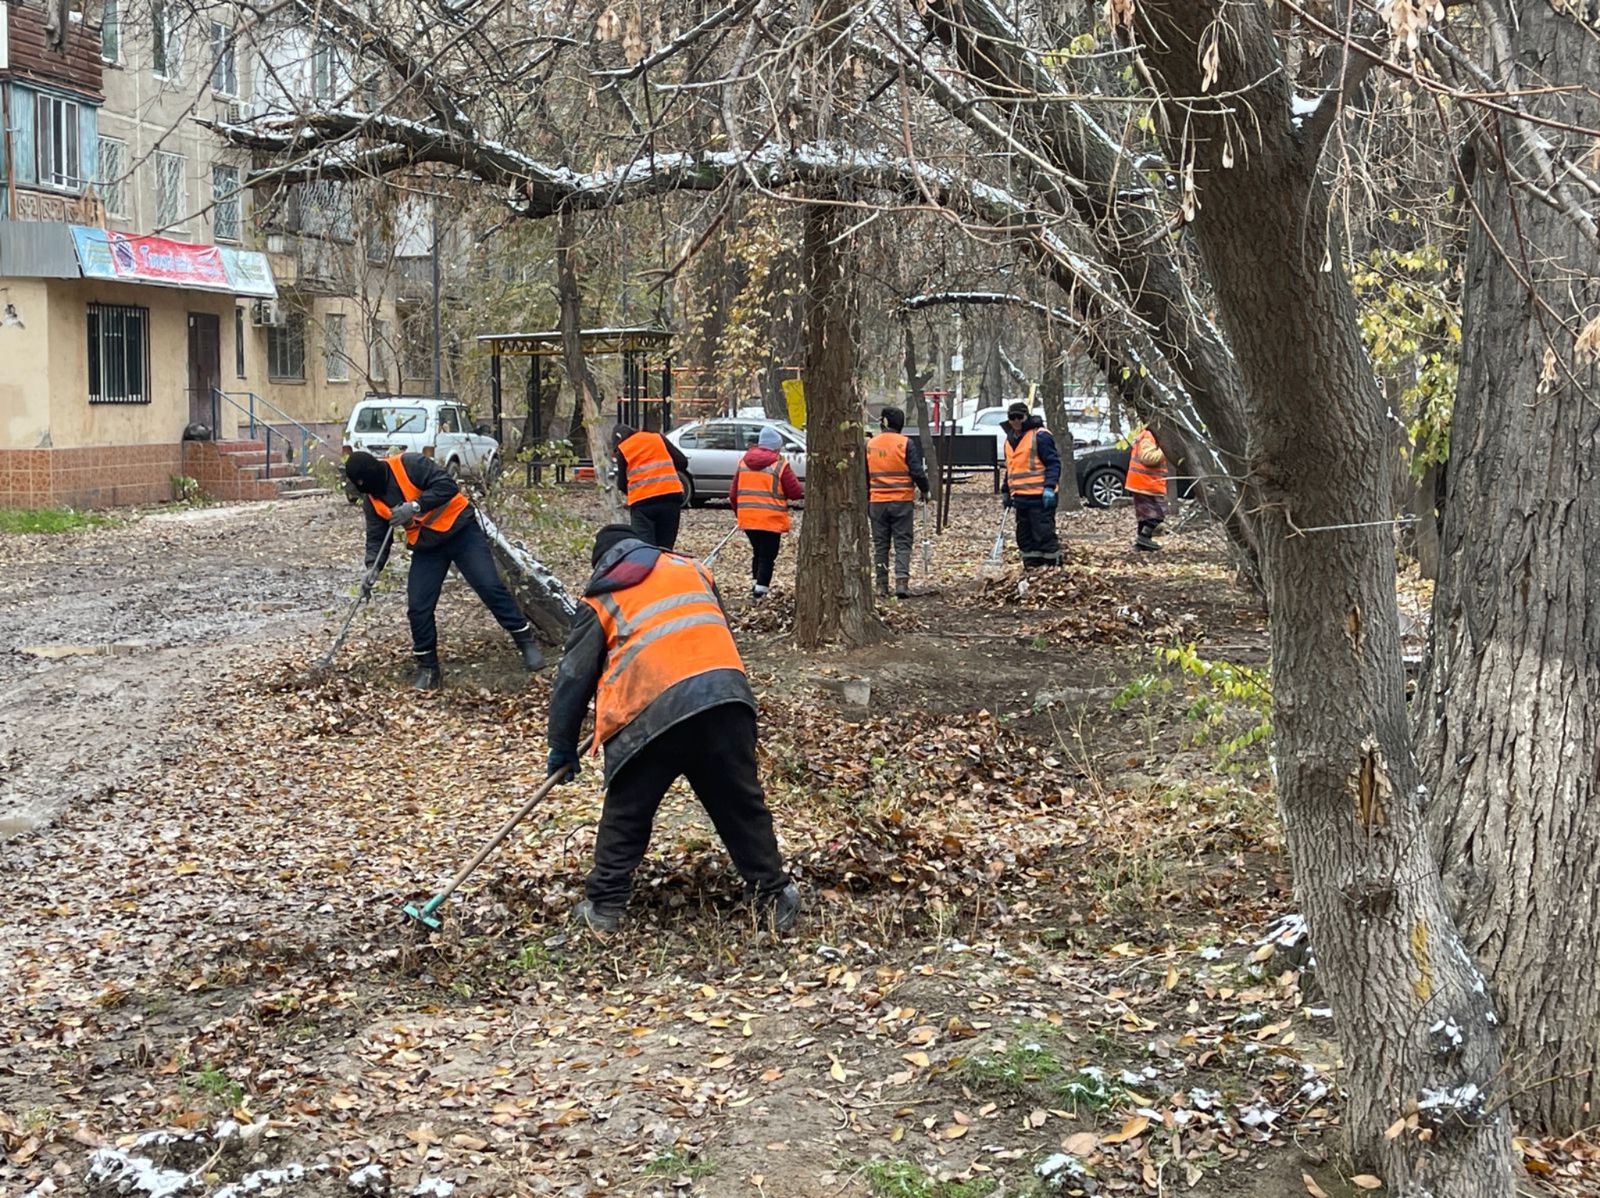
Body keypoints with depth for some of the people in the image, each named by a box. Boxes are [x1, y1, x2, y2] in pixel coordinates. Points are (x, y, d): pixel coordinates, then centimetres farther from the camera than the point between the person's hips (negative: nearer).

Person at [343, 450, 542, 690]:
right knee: (418, 607, -5)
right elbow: (377, 536, 3)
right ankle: (428, 666, 10)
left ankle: (525, 641, 2)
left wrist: (415, 506, -37)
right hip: (426, 547, 5)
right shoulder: (372, 498, 0)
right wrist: (373, 567, -16)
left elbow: (447, 485, -27)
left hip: (460, 531, -5)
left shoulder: (408, 465, -19)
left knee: (490, 587, -11)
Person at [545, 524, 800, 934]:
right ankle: (774, 897, 15)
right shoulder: (690, 568, 25)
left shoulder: (600, 601, 17)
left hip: (652, 711, -2)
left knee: (626, 814, 13)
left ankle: (603, 906, 18)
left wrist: (562, 747, 24)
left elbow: (574, 677, 16)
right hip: (725, 694, 2)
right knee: (743, 807, 12)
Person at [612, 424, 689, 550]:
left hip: (641, 502, -2)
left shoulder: (622, 450, 12)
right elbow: (682, 462, 14)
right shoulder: (658, 438, 18)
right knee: (665, 548, 8)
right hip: (671, 495, 2)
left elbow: (622, 484, 11)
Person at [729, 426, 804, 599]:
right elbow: (795, 492, -7)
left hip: (747, 518, 5)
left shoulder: (743, 462, 7)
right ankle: (761, 589, -4)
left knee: (757, 552, 21)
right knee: (767, 556, 3)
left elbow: (733, 493, 11)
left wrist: (738, 512, 24)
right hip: (771, 520, -5)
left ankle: (755, 584, 21)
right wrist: (805, 490, 15)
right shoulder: (780, 465, -9)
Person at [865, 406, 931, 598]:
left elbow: (864, 476, 12)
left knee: (880, 544, 10)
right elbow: (917, 471, -9)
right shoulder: (906, 443, -7)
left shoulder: (869, 445, 5)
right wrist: (924, 490, 7)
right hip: (902, 501, -3)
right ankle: (901, 581, -12)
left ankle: (882, 585, 10)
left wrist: (866, 501, 22)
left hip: (877, 502, 3)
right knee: (903, 543, 1)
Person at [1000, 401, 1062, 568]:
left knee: (1044, 534, -8)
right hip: (1020, 497, 8)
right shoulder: (1010, 439, 18)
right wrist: (1005, 492, 25)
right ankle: (1031, 567, 17)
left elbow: (1053, 463, -12)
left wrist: (1049, 487, -21)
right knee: (1024, 536, 10)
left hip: (1040, 497, -8)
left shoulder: (1040, 436, -8)